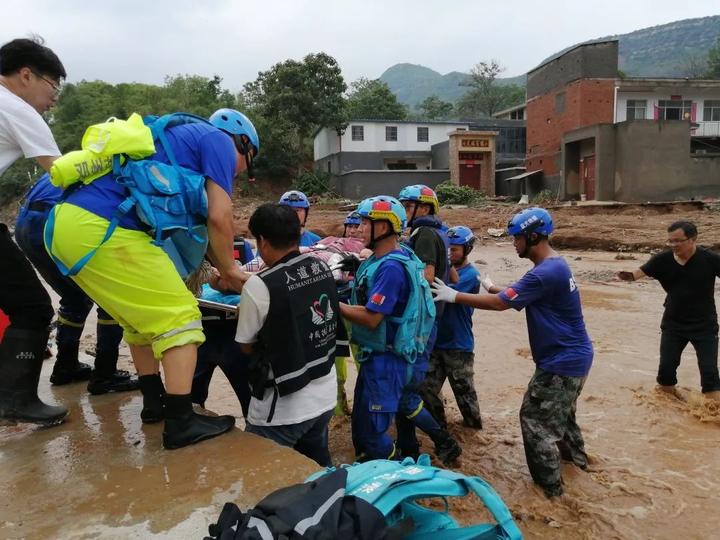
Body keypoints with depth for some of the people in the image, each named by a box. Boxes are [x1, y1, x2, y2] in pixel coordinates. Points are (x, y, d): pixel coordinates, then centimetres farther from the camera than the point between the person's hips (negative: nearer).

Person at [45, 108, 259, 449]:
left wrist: (220, 269, 32)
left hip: (68, 221, 10)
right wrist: (229, 270, 10)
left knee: (141, 316, 22)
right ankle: (181, 422, 0)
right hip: (101, 229, -10)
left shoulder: (180, 139, 33)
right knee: (179, 316, -2)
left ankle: (154, 401, 29)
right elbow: (219, 218, -5)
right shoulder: (219, 141, 6)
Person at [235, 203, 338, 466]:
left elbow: (247, 346, -7)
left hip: (284, 407, -7)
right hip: (326, 395, 7)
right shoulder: (323, 268, -2)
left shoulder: (259, 286, -20)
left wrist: (244, 312, 12)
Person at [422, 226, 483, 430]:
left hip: (459, 346, -6)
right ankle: (438, 425, 29)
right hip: (436, 342, 6)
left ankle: (474, 424, 32)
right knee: (426, 389, 10)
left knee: (464, 390, 10)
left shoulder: (470, 275, -13)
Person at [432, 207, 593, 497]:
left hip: (562, 361, -10)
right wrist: (493, 287, 14)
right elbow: (516, 296, 18)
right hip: (572, 355, 10)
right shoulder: (555, 265, 7)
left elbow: (499, 303, -23)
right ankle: (576, 454, 50)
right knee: (560, 410, 29)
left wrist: (454, 296, -17)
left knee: (536, 418, 2)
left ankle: (550, 485, 15)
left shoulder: (546, 272, -27)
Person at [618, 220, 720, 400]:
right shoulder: (663, 259, -11)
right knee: (666, 367, 7)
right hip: (673, 324, 2)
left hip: (704, 325, -2)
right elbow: (642, 271, -21)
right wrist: (630, 275, -44)